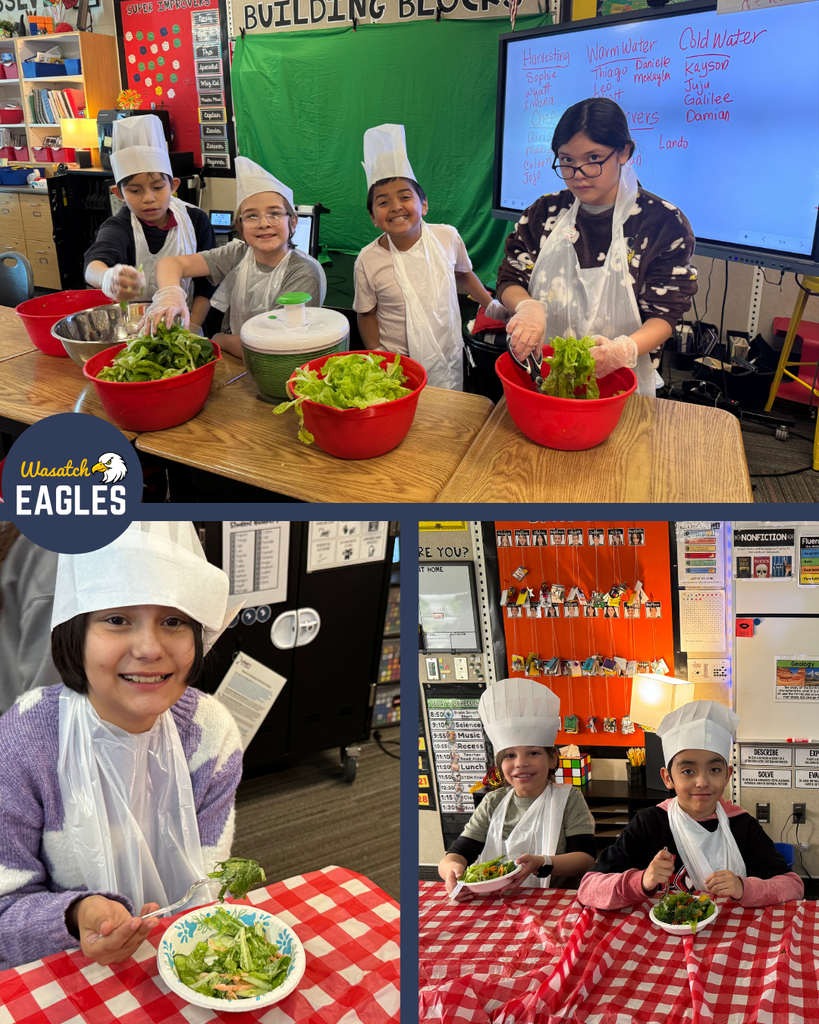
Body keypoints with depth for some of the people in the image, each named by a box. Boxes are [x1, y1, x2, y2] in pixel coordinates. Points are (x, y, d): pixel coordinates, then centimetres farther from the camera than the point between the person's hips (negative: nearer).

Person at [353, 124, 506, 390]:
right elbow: (367, 315, 0)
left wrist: (491, 305, 18)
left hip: (448, 362, 2)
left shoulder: (448, 237, -7)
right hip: (397, 367, -2)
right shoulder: (368, 260, -12)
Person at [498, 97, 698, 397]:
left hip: (618, 383, -2)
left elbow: (664, 315, -8)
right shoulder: (545, 212, 4)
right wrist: (528, 307, -19)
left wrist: (624, 349, -30)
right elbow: (509, 281, 6)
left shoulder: (664, 222, -7)